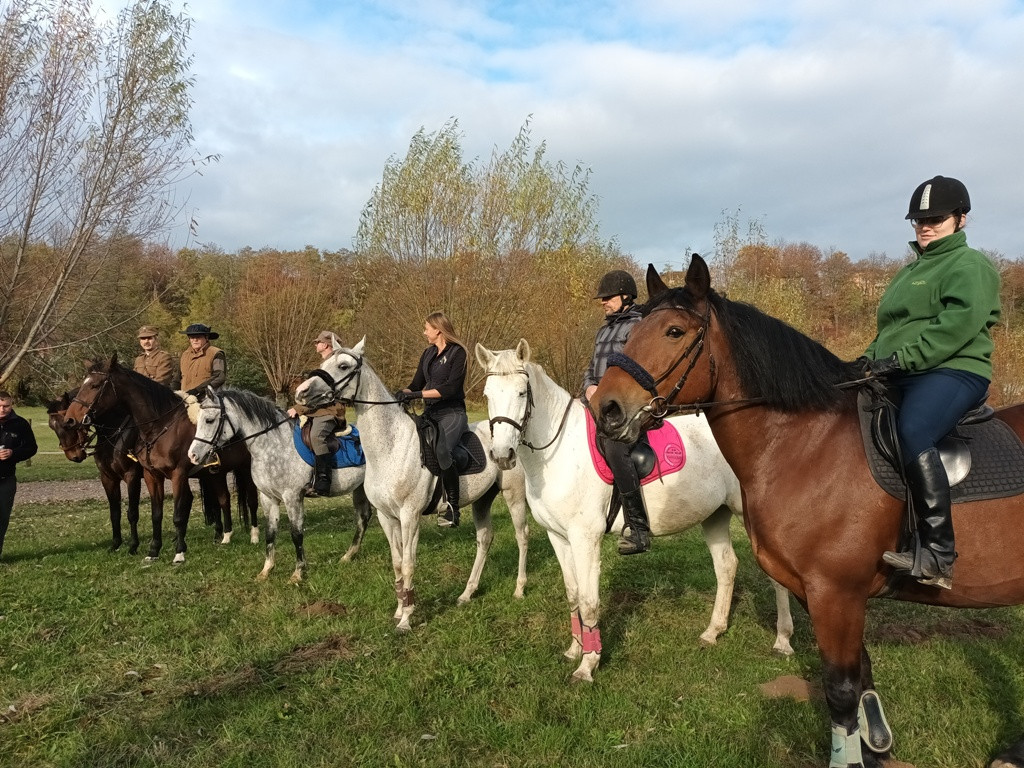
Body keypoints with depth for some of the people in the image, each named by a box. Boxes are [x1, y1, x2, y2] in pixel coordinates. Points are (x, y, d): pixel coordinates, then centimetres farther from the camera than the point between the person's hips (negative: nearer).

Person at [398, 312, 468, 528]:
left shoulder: (457, 352, -6)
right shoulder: (428, 354, 17)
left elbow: (451, 388, -16)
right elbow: (416, 384, 17)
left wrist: (419, 394, -21)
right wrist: (402, 394, -5)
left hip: (452, 413, -9)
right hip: (430, 413, 9)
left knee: (441, 450, -30)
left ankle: (453, 509, -21)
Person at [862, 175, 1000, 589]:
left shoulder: (970, 266, 0)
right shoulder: (911, 270, 26)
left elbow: (958, 324, -17)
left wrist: (901, 358, -24)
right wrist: (872, 357, 7)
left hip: (951, 372, -9)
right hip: (898, 377, 9)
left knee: (912, 434, -36)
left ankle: (939, 554, -33)